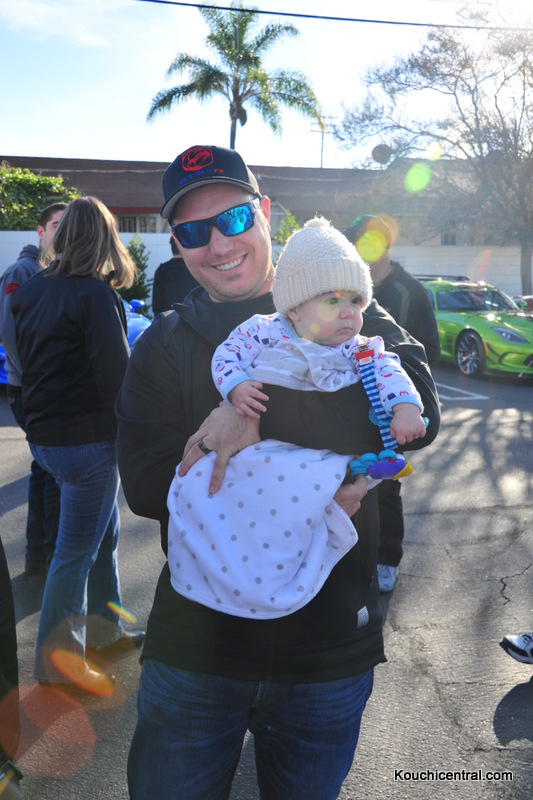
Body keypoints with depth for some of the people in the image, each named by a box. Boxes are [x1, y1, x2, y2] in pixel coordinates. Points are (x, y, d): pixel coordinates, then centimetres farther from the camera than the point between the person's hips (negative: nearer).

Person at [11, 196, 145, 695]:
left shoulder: (30, 290, 9)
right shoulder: (95, 294, -16)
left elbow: (24, 359, 15)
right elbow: (115, 371, -19)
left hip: (45, 432, 8)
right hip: (87, 438, -8)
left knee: (103, 534, 21)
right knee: (76, 550, 4)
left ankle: (103, 628, 35)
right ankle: (57, 658, 16)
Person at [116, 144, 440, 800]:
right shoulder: (162, 348, 1)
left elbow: (417, 413, -18)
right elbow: (146, 485, -11)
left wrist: (266, 412, -29)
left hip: (330, 646, 0)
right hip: (195, 642, 1)